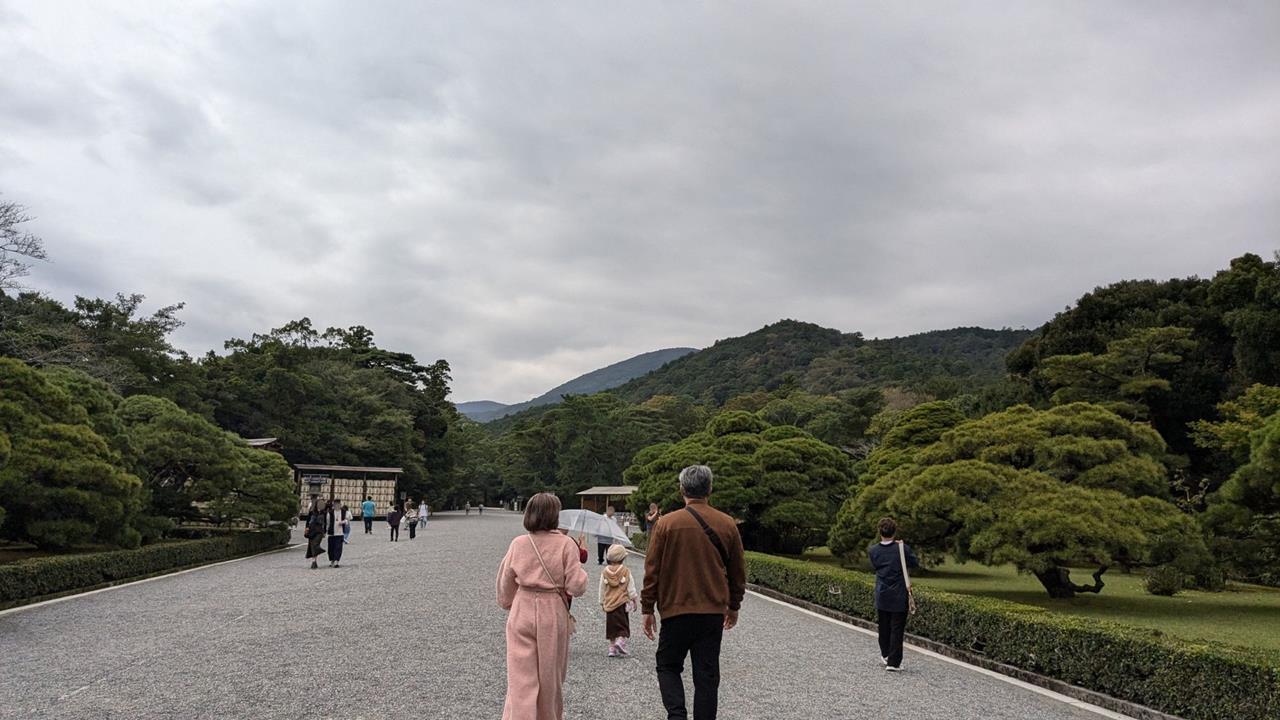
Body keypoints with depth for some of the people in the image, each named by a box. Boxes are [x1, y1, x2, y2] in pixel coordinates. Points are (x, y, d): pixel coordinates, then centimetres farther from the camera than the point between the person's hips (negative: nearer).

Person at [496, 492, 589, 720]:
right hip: (553, 616, -1)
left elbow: (505, 584, 7)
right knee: (550, 677, 16)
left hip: (522, 615, 1)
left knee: (521, 678, 3)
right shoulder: (566, 545, -10)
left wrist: (508, 605, 24)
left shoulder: (518, 544, -2)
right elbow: (576, 586, -12)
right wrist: (580, 568, 7)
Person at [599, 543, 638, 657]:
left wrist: (602, 603, 18)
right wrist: (634, 600, 10)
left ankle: (612, 648, 11)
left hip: (609, 604, 3)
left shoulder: (604, 572, 0)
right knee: (624, 626, 5)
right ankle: (621, 641, -18)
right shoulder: (626, 571, -7)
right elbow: (631, 588, -3)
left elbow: (602, 589, 7)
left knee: (611, 626, 12)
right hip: (623, 603, -3)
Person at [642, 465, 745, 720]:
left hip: (676, 610, -2)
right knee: (707, 675, 9)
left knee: (668, 666, 14)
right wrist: (733, 606, 22)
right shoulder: (728, 524, 1)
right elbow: (738, 572, 9)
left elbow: (652, 570, -4)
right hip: (714, 612, 2)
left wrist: (647, 609, 4)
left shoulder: (666, 523, -6)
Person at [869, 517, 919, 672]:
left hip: (882, 596, 3)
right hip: (899, 597, -3)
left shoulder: (873, 551, -7)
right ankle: (893, 662, 2)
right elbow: (915, 564, 1)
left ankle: (886, 655, 32)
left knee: (884, 627, 19)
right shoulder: (903, 548, -14)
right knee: (897, 629, 3)